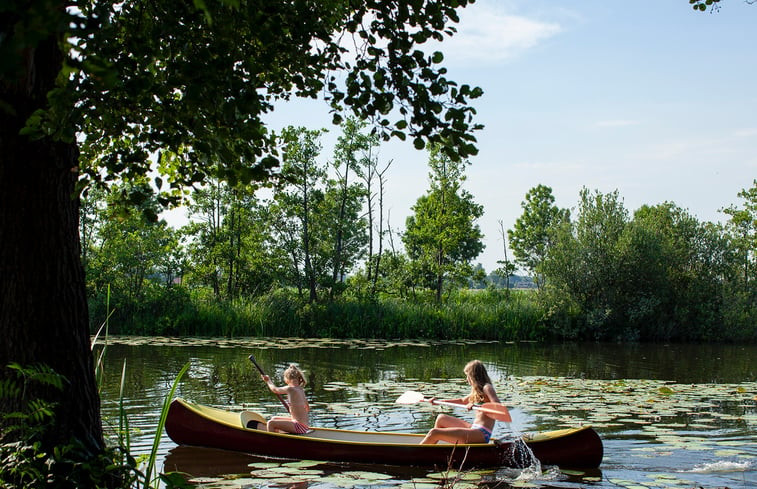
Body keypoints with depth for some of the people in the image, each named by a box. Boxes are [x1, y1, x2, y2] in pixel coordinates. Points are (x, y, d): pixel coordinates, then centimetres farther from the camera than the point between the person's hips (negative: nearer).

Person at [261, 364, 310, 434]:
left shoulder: (290, 389, -15)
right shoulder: (301, 390, 9)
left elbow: (275, 390, 2)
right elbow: (307, 408, 20)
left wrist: (268, 380, 19)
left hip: (299, 426, -9)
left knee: (270, 423, -14)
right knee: (274, 419, 23)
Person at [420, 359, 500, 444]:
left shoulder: (487, 387, -10)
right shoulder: (477, 390, 18)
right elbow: (462, 401, 34)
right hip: (474, 428, 10)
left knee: (434, 433, -12)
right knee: (441, 418, 19)